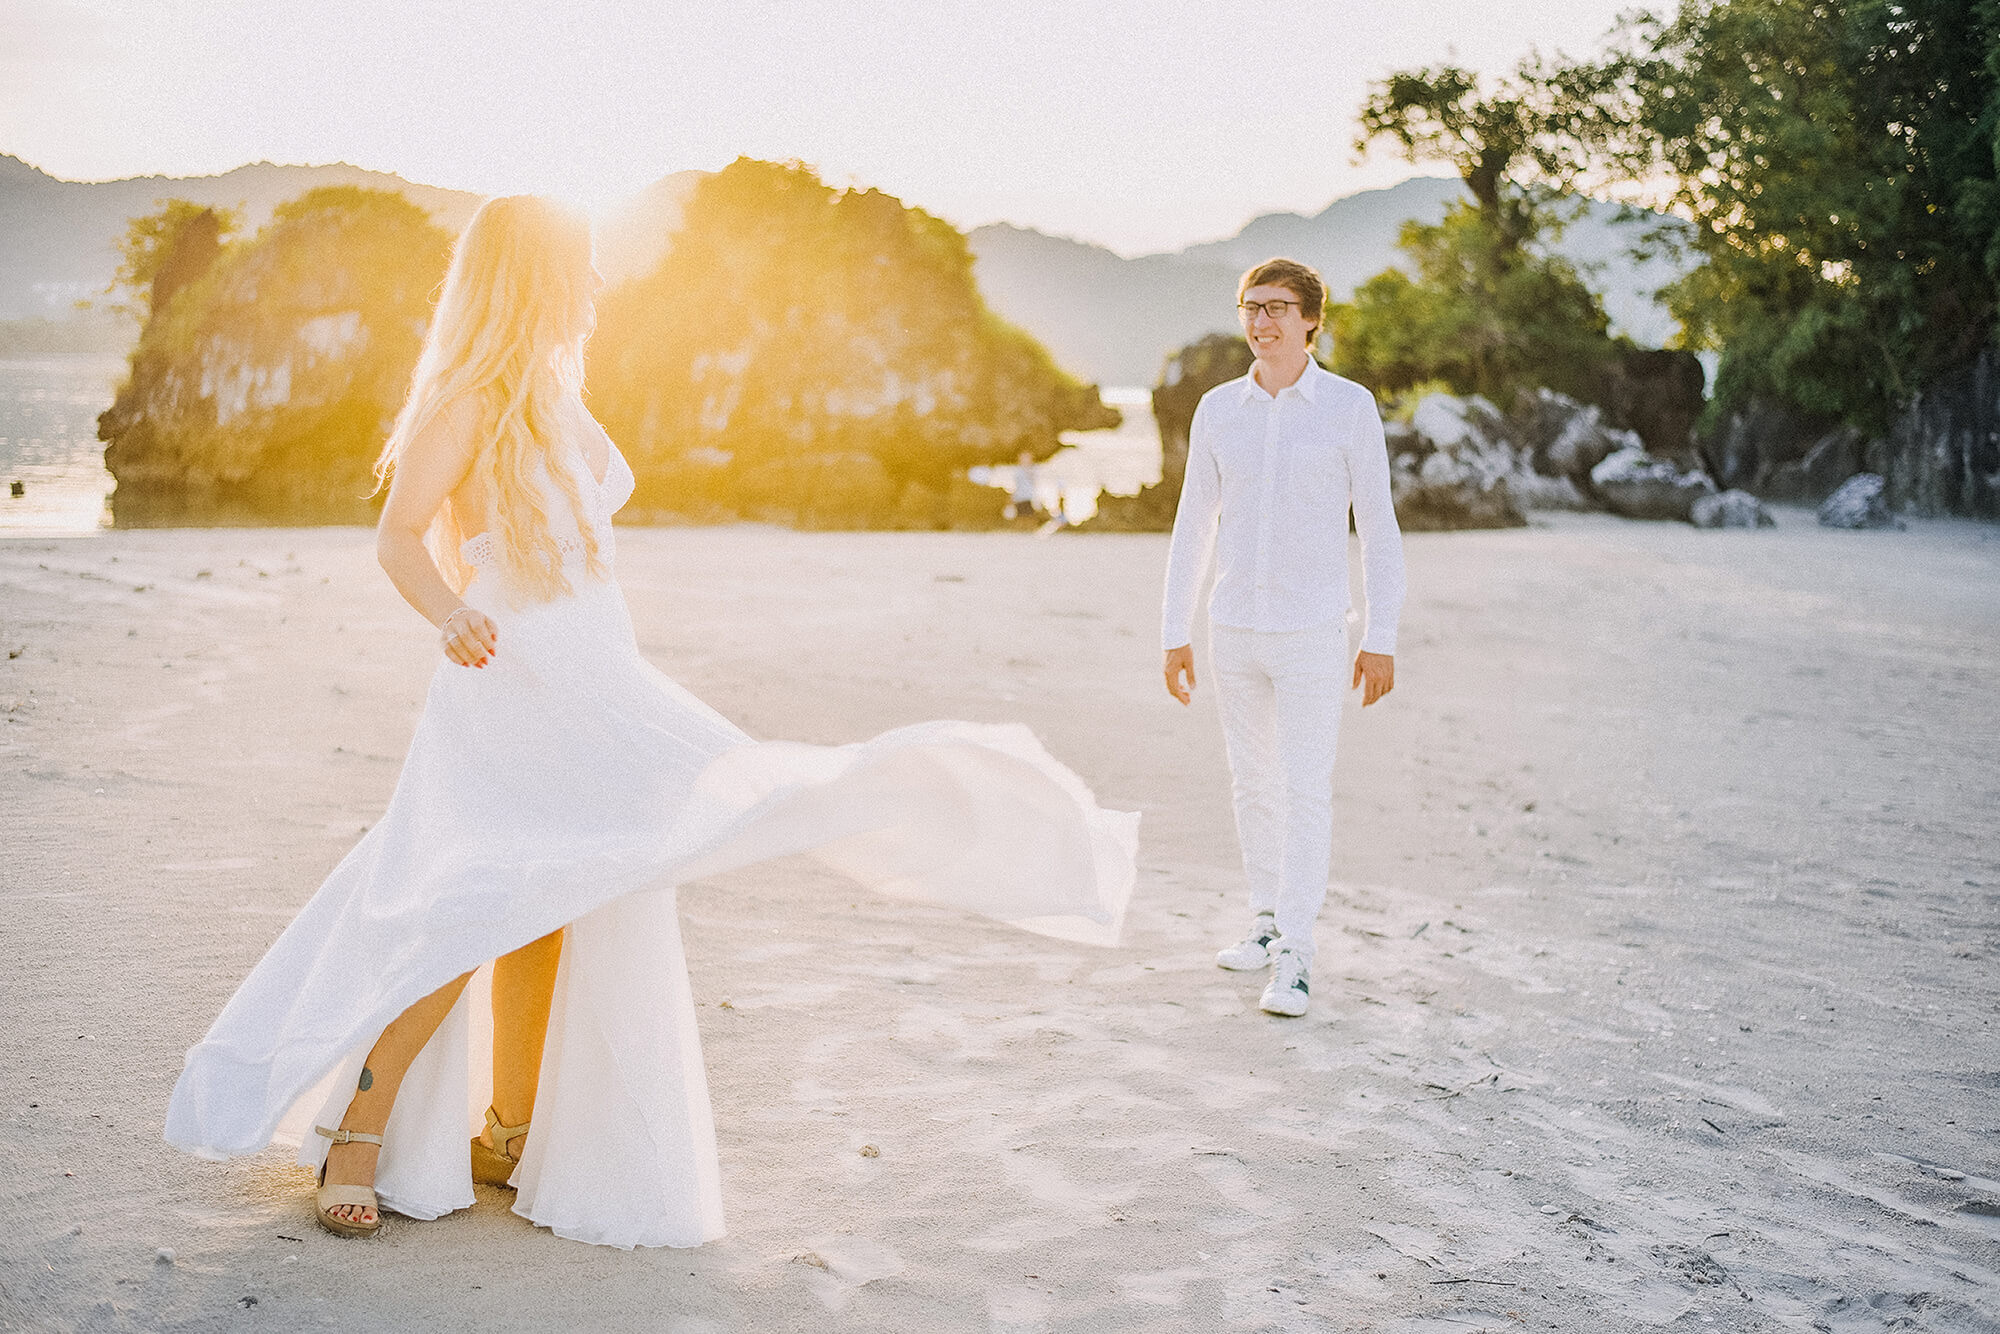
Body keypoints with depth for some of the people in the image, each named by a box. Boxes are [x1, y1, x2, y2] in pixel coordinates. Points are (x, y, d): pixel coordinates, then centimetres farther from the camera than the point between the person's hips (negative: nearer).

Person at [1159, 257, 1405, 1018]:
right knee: (1252, 784, 13)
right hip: (1234, 631, 4)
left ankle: (1293, 958, -2)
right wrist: (1174, 635, 6)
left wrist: (1382, 640, -9)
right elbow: (1193, 527, 8)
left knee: (1305, 792, -6)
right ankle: (1269, 922, 29)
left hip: (1312, 633, -4)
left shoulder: (1350, 407, -7)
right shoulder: (1218, 409, 3)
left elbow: (1378, 526, -5)